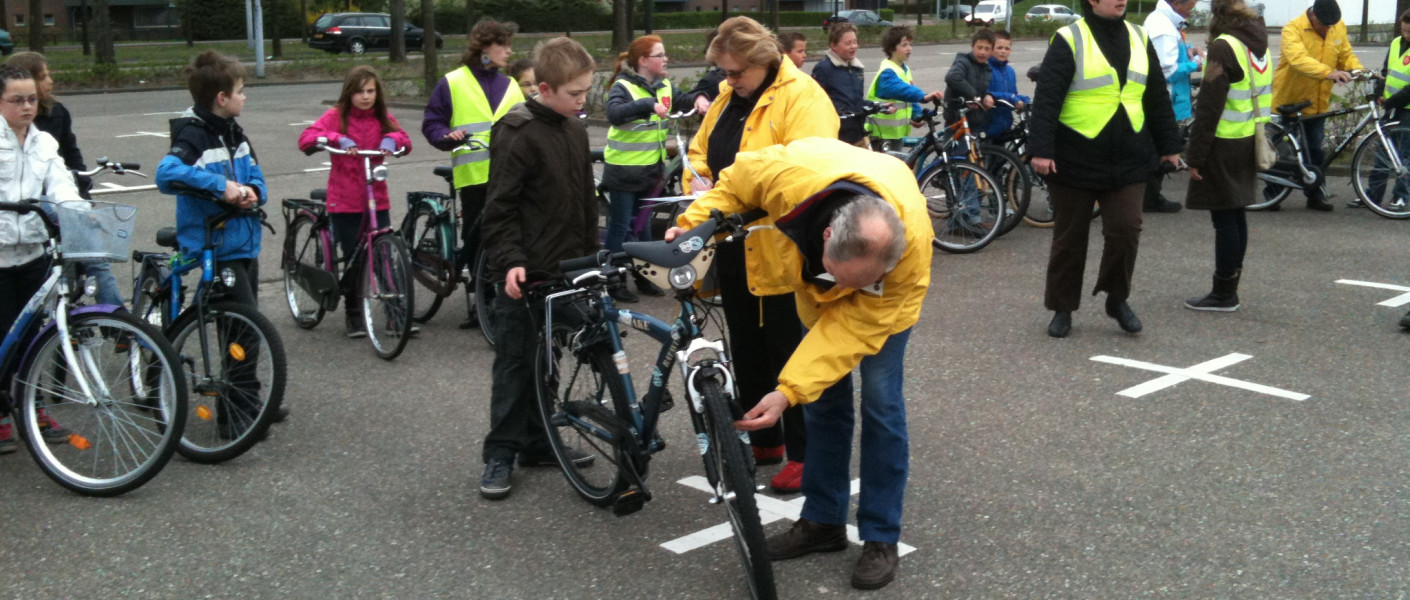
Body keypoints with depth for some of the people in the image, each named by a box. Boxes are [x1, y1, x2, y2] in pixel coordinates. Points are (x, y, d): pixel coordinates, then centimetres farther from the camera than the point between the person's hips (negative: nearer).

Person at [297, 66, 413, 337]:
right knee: (353, 260, 2)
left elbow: (406, 141, 3)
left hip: (376, 200, 3)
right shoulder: (337, 115, -4)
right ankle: (354, 316, 19)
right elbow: (306, 138, -15)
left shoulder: (383, 118, 8)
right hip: (344, 202, -3)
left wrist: (392, 138, -18)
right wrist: (338, 139, -30)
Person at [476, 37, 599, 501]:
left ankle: (537, 443, 25)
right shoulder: (518, 134, -15)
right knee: (514, 363, 1)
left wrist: (591, 255, 18)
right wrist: (510, 261, -24)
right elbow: (499, 207, -16)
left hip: (563, 270, 7)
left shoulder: (574, 129, 9)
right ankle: (500, 454, 9)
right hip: (524, 274, -7)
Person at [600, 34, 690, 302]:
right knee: (619, 227, 2)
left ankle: (643, 276, 27)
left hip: (651, 169, 7)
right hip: (624, 170, -7)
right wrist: (648, 104, -43)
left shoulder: (664, 86, 5)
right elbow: (614, 113, -32)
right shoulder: (623, 86, -15)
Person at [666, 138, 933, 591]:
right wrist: (693, 225, -26)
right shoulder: (794, 173, -42)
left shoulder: (912, 247, -43)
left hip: (884, 299, -3)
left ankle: (881, 539, 1)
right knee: (824, 400, 6)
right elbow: (737, 182, -17)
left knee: (881, 402, -11)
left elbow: (855, 326, -36)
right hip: (815, 287, 3)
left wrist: (788, 391, -40)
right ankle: (823, 521, 19)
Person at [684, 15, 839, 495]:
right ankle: (763, 441, 31)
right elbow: (699, 149, 21)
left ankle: (803, 454, 13)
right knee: (746, 348, 16)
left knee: (788, 352, 1)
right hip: (733, 246, 8)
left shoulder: (801, 97, -15)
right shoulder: (728, 97, 12)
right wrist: (698, 180, -2)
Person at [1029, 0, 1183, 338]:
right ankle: (1062, 308, 19)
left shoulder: (1138, 38, 9)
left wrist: (1168, 145, 16)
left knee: (1126, 229, -3)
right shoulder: (1069, 40, -8)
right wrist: (1041, 149, -22)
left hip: (1129, 159, 4)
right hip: (1076, 158, -4)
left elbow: (1157, 98, 16)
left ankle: (1117, 298, 18)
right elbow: (1046, 98, -14)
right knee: (1069, 237, 5)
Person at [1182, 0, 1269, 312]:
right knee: (1236, 216, 14)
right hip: (1248, 143, 9)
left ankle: (1223, 294, 3)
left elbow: (1209, 107, -19)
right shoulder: (1258, 44, 11)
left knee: (1224, 219, -3)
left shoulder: (1224, 47, -16)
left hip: (1224, 146, -9)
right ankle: (1230, 288, 22)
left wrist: (1195, 156, -16)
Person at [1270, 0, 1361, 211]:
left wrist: (1359, 70, -17)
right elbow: (1298, 59, -35)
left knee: (1315, 151, 9)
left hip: (1317, 102, 4)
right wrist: (1328, 72, -48)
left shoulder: (1339, 28, -1)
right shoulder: (1293, 29, -19)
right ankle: (1271, 193, 19)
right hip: (1288, 101, -4)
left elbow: (1346, 55, 5)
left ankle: (1315, 195, 20)